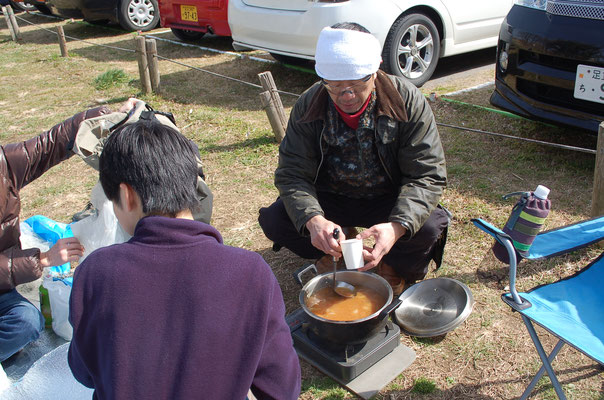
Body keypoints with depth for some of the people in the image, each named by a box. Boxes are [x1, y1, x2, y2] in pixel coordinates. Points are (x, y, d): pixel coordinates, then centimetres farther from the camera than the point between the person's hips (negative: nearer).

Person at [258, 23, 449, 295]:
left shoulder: (407, 101, -21)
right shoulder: (308, 106, -15)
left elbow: (427, 175, -23)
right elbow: (292, 174, -18)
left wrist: (397, 227, -42)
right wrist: (313, 220, -40)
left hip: (390, 199, -1)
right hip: (331, 198, 2)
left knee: (429, 227, -32)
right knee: (273, 220, -21)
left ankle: (396, 267, 6)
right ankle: (339, 245, 9)